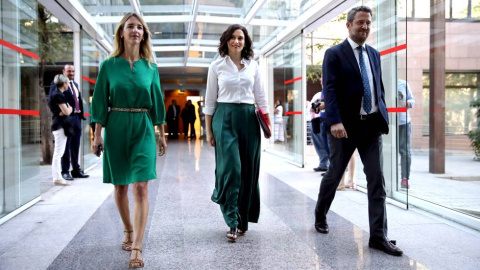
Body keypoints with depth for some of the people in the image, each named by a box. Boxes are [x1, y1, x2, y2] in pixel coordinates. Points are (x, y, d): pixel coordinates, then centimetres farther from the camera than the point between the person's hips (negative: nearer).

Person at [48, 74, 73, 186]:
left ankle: (57, 176, 20)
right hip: (60, 125, -10)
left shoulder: (55, 93, 16)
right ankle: (57, 178, -4)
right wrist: (70, 108, 3)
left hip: (58, 125, 10)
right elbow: (67, 111, -17)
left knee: (58, 152, 14)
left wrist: (67, 109, -5)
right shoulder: (58, 95, -14)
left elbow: (66, 111, 17)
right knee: (58, 152, -7)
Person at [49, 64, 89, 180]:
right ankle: (65, 171, 6)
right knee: (66, 146, -1)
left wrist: (81, 114, 10)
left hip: (77, 118, 7)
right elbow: (51, 100, -10)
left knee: (76, 146, 12)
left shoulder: (75, 84, 19)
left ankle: (76, 170, 20)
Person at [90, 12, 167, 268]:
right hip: (116, 129, 1)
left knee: (140, 187, -10)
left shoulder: (150, 67, 6)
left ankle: (137, 247, -9)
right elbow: (100, 102, 2)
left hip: (143, 129, 0)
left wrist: (162, 135, 10)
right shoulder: (109, 65, 2)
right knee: (120, 186, 10)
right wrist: (97, 135, -3)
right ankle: (128, 231, 32)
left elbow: (157, 102, 9)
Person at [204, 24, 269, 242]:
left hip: (249, 119, 3)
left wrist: (267, 124, 5)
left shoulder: (253, 66, 10)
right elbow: (210, 100, 4)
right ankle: (233, 223, -4)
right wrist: (209, 130, 1)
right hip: (225, 118, -3)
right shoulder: (217, 66, 4)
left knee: (248, 170, 5)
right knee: (230, 169, -10)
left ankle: (244, 219, 19)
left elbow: (261, 98, 12)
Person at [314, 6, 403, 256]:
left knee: (377, 181, -2)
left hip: (372, 125, 5)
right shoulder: (334, 54, -3)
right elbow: (330, 89, -14)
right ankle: (320, 216, 34)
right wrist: (334, 121, -25)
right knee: (334, 174, 10)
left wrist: (384, 117, 12)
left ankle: (378, 236, 3)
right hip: (345, 126, -4)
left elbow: (379, 88, 19)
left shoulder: (374, 54, 15)